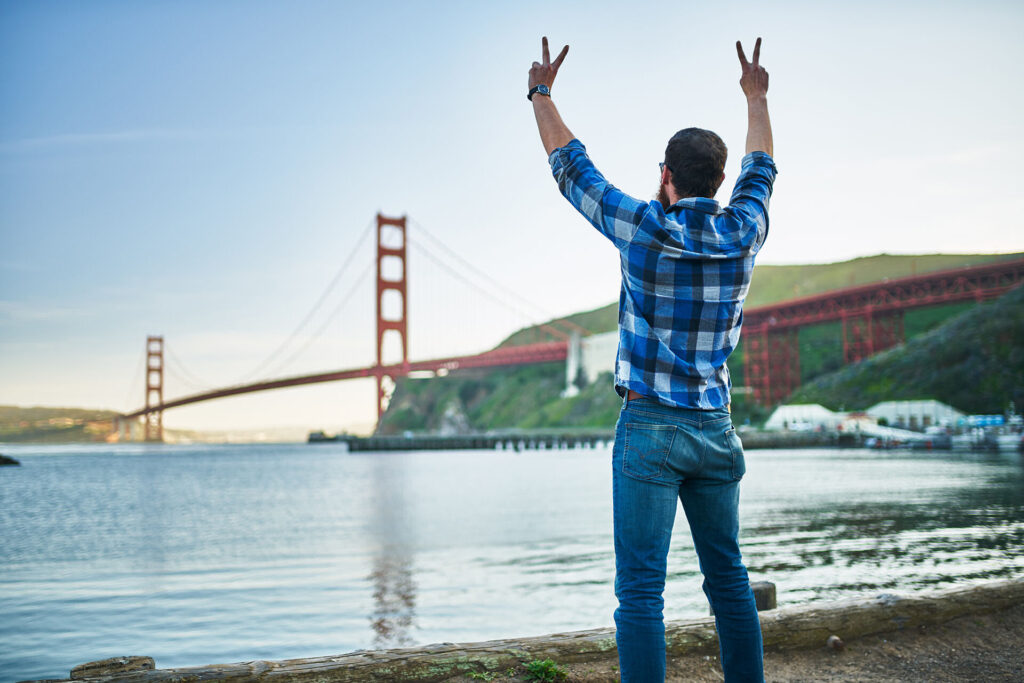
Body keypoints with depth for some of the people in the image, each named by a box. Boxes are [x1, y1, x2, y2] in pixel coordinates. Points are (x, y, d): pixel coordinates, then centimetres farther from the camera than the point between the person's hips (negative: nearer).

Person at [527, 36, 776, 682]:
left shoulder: (644, 229, -8)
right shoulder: (744, 233, 2)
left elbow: (570, 164, 4)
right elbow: (761, 169, 23)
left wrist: (543, 94, 20)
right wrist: (757, 96, 39)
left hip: (649, 428, -4)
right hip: (715, 429, 5)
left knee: (641, 587, -4)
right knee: (729, 576, 13)